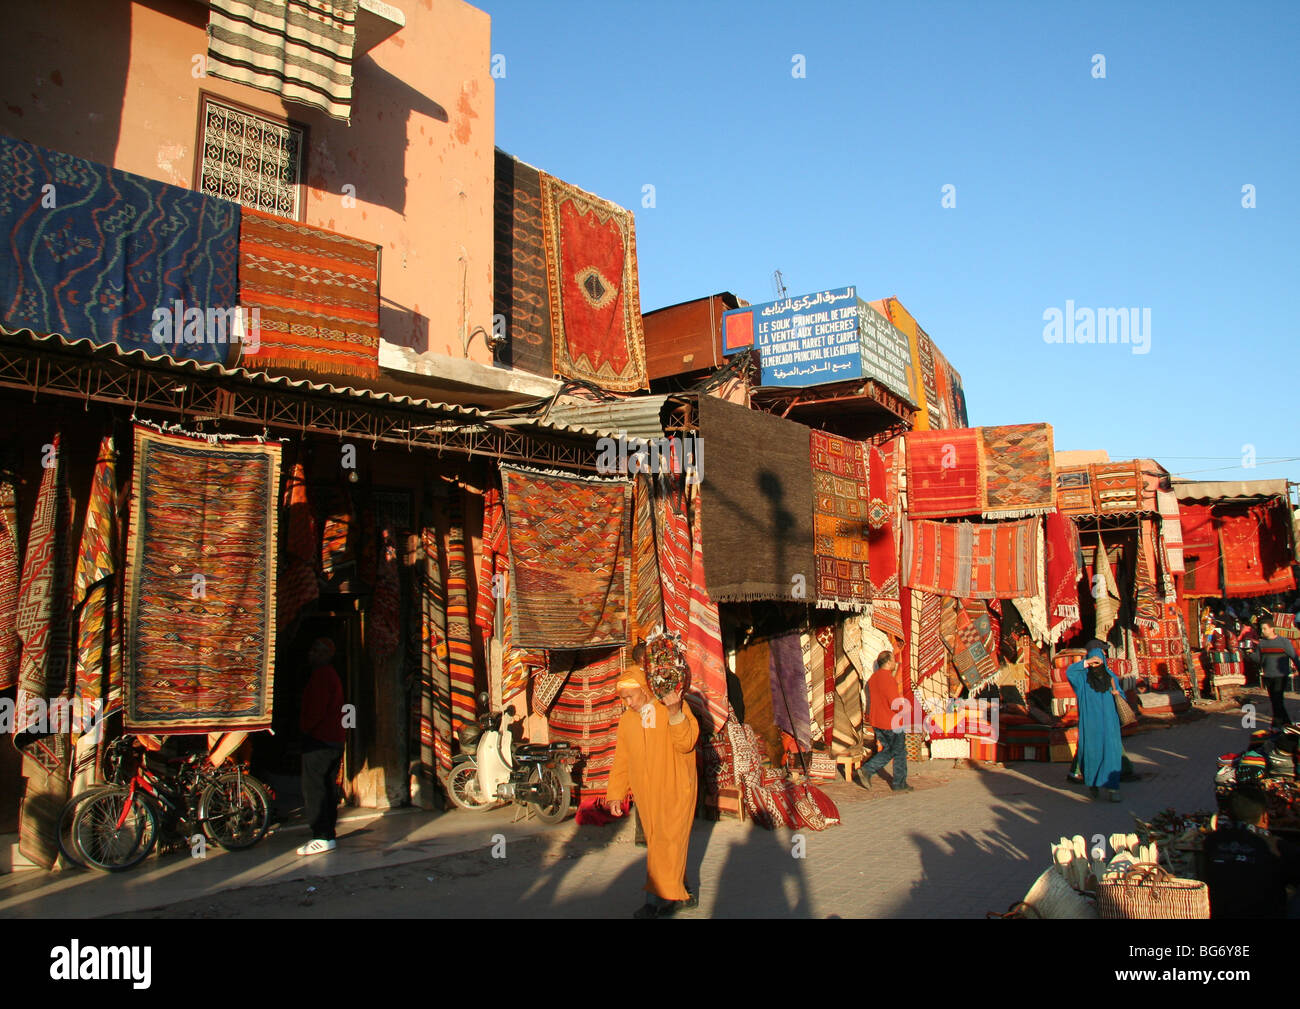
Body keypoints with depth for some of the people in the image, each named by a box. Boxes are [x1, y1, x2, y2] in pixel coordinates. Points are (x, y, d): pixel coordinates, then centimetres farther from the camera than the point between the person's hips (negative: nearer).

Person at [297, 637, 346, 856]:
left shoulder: (321, 675, -14)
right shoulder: (332, 675, 20)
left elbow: (316, 709, -20)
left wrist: (304, 727, -6)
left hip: (319, 740, -10)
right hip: (335, 739, 10)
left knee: (313, 789, -8)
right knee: (326, 788, 13)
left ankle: (322, 838, -8)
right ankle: (328, 835, 17)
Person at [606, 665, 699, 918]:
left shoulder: (677, 708, -5)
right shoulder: (626, 720, 9)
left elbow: (686, 743, -16)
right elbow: (621, 760, 14)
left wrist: (674, 712, -28)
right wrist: (615, 794, 12)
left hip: (676, 790, -5)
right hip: (646, 794, 5)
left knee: (667, 842, -9)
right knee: (657, 844, 7)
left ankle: (657, 898, -4)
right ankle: (678, 893, 20)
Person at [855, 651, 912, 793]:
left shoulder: (873, 677, 7)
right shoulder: (888, 679, -21)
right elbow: (895, 704, -25)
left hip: (877, 722, 8)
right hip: (892, 723, -8)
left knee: (887, 751, 18)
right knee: (900, 753, 8)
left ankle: (865, 771, 4)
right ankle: (900, 784, 17)